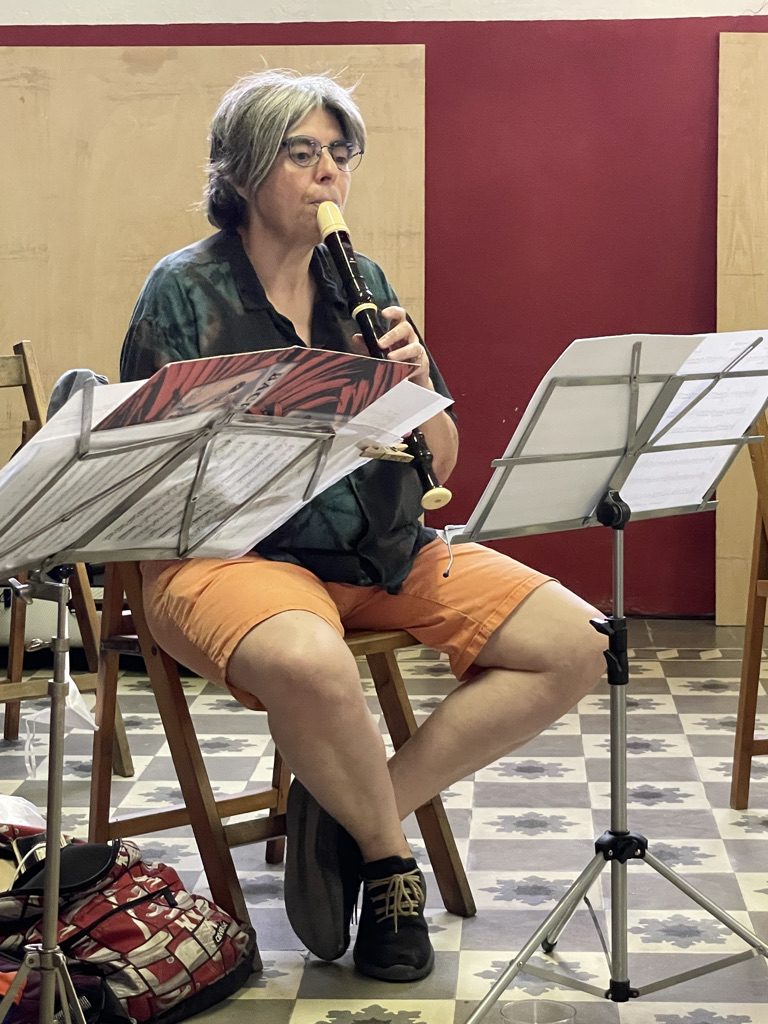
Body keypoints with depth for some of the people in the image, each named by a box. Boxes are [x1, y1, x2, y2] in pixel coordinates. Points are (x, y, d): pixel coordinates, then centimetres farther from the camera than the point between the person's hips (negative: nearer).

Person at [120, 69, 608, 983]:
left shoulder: (362, 284, 12)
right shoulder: (186, 290, -2)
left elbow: (440, 467, 13)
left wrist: (417, 383, -9)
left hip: (384, 550, 6)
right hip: (236, 551, -6)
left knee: (574, 644, -11)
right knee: (311, 662, -40)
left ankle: (350, 813, -7)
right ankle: (387, 851, -8)